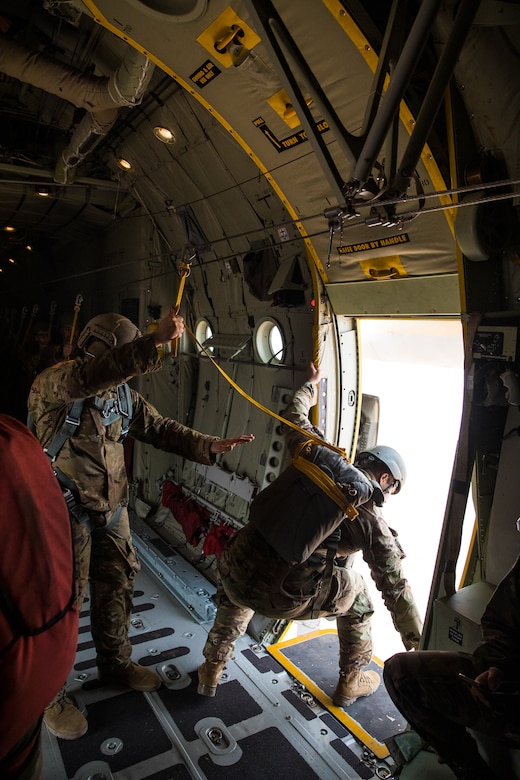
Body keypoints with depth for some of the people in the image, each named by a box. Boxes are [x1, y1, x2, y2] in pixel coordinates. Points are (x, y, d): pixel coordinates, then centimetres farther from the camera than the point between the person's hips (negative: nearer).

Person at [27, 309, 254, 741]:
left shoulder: (122, 395, 4)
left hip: (111, 507, 7)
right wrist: (155, 342, -49)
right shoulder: (52, 383, -17)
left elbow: (160, 428, 2)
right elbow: (93, 375, -39)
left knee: (118, 583, 16)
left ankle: (115, 662, 39)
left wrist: (208, 445, -13)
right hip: (67, 510, -6)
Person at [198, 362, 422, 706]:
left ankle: (211, 671, 45)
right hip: (282, 599, -3)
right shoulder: (370, 518, 1)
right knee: (356, 592, 26)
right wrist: (419, 646, 23)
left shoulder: (317, 454, 6)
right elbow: (396, 588, 9)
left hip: (236, 572, 3)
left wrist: (309, 386, 44)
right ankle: (350, 684, 41)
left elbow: (294, 417, 25)